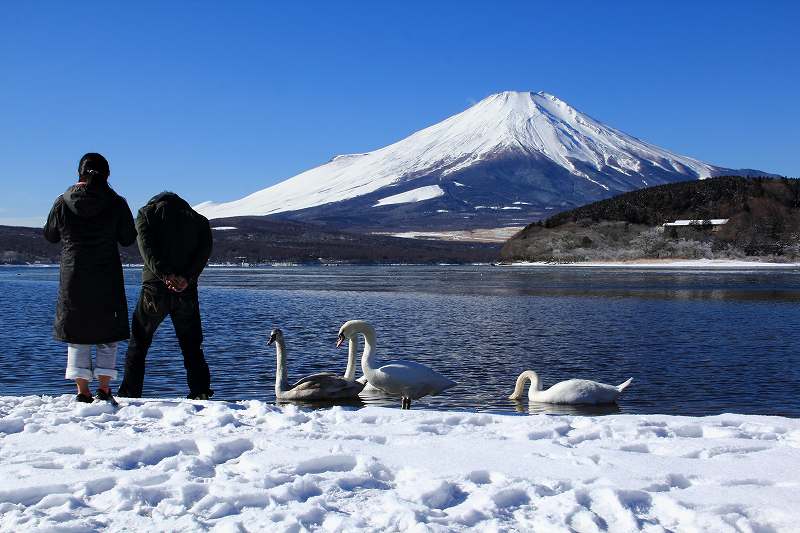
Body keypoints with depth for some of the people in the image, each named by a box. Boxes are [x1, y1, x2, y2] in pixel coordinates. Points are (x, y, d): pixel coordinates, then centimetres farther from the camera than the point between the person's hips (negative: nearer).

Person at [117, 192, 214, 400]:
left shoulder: (147, 213, 9)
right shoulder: (199, 219, 16)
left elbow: (147, 248, -9)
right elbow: (204, 250, -2)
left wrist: (166, 276, -19)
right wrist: (187, 278, -12)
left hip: (155, 289, -2)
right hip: (187, 292, 2)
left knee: (138, 343, 10)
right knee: (191, 345, 11)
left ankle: (129, 394, 9)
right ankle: (201, 393, 3)